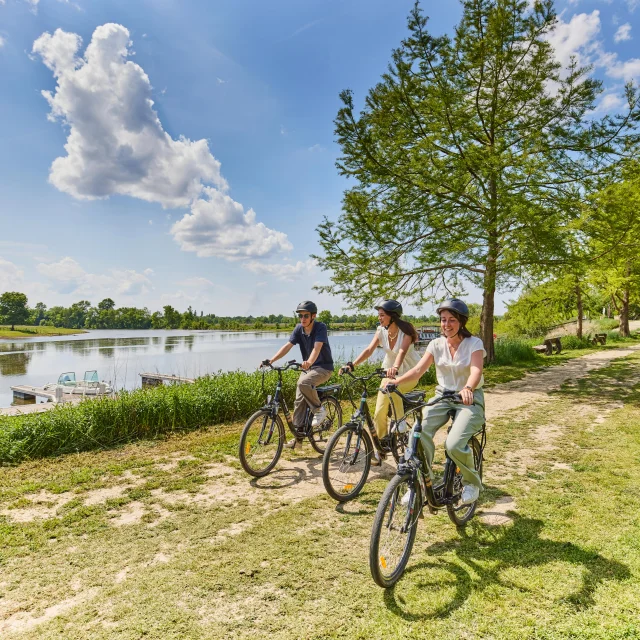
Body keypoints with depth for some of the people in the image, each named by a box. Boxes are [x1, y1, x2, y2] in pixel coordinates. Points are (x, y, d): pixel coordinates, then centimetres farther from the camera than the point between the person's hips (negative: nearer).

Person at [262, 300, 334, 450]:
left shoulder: (320, 327, -18)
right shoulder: (299, 329, -3)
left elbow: (317, 347, -33)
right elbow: (288, 346, -11)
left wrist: (309, 362, -52)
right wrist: (271, 360, -24)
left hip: (324, 367, -6)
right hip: (308, 368, 6)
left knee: (303, 383, -32)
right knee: (299, 400, -1)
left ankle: (319, 410, -10)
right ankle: (298, 436, 8)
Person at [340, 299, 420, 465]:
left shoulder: (405, 331, -21)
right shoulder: (381, 331, -9)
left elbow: (402, 351, -38)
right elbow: (369, 349, -20)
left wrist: (395, 368, -58)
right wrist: (351, 365, -35)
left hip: (409, 372, -4)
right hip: (390, 371, 4)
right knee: (379, 412, -4)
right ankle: (379, 449, 12)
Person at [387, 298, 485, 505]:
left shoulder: (474, 343, -10)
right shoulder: (436, 344, 1)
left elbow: (476, 371, -27)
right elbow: (418, 369, -9)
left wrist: (467, 389, -49)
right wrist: (396, 381, -27)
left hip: (470, 399, -3)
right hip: (442, 397, 4)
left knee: (454, 444, -25)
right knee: (419, 432, -23)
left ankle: (472, 481, 8)